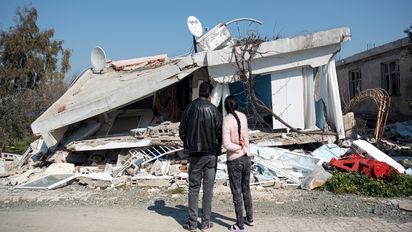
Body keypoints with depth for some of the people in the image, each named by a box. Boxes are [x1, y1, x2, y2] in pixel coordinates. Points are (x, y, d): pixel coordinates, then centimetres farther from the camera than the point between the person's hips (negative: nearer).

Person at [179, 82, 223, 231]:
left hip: (195, 154, 1)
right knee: (208, 188, 7)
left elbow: (182, 131, -1)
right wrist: (218, 148, 11)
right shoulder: (213, 109, -7)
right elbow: (220, 132, -6)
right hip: (211, 154, 0)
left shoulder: (190, 108, -5)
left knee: (193, 188, 9)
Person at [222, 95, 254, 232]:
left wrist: (239, 147, -8)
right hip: (246, 158, 6)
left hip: (234, 160, -6)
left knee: (237, 193, 5)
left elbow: (226, 144, -19)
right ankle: (249, 218, 34)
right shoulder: (243, 117, 0)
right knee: (246, 189, 20)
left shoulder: (226, 120, -16)